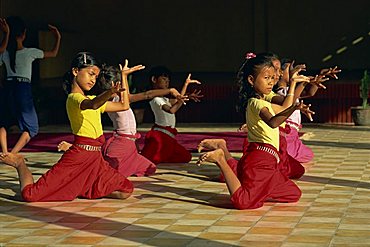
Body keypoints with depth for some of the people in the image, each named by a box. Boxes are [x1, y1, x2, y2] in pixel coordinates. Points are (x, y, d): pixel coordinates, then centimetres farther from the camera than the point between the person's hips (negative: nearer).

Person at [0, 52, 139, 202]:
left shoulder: (91, 98, 20)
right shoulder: (74, 98, -9)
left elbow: (124, 106, 22)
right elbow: (93, 105, -34)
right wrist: (110, 92, -52)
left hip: (95, 159, 9)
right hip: (79, 156, -9)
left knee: (126, 191, -5)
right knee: (30, 195, -15)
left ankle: (82, 189, 12)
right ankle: (19, 163, 19)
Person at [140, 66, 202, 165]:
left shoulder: (162, 97, 19)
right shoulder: (155, 97, -11)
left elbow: (178, 100, 28)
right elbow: (171, 110, -24)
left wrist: (186, 83, 33)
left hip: (168, 137, 10)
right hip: (159, 134, -10)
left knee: (186, 157, 10)